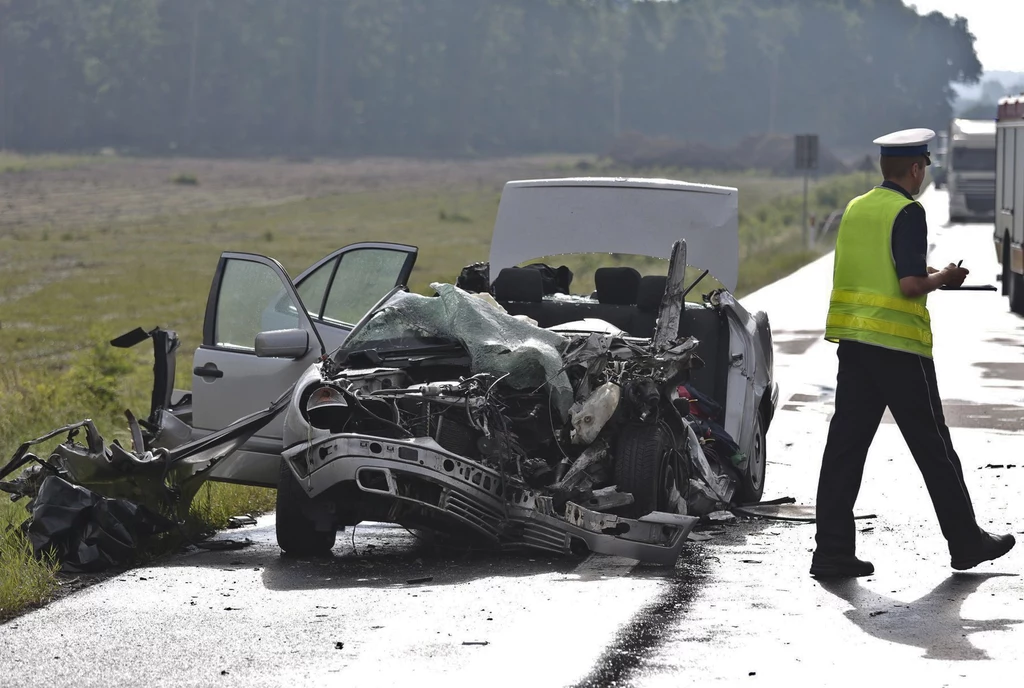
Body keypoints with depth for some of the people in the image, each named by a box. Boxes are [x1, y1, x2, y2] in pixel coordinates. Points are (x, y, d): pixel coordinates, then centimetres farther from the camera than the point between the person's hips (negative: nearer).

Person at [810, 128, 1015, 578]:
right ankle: (966, 543, 15)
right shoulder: (907, 212, -12)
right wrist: (944, 278, 0)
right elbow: (910, 285, -19)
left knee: (845, 445, 4)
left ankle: (832, 552, 1)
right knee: (932, 445, 4)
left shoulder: (856, 208, 12)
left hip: (852, 341, 7)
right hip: (898, 345, -7)